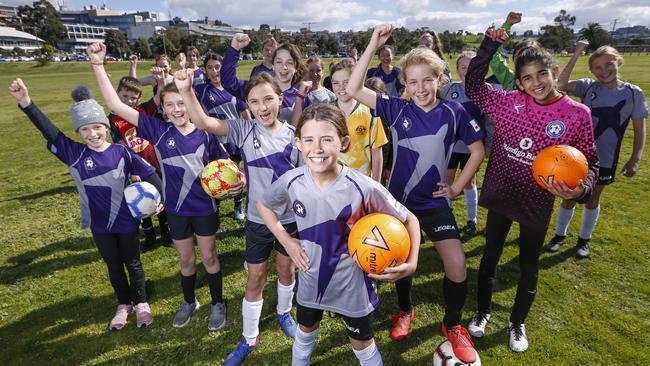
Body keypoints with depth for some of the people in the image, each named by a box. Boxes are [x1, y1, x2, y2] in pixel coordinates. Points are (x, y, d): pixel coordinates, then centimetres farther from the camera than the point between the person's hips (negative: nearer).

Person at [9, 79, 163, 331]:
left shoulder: (122, 152, -14)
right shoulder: (74, 153, -8)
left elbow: (148, 173, -10)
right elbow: (48, 130, -15)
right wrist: (25, 102, -27)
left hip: (126, 221, -2)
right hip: (99, 224, 3)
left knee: (132, 263, 16)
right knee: (113, 265, 19)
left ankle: (141, 303, 35)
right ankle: (123, 305, 40)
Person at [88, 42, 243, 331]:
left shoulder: (205, 134, -10)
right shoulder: (158, 131, -9)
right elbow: (116, 105, -13)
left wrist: (236, 181, -20)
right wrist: (98, 65, -18)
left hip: (205, 208, -1)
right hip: (176, 209, 2)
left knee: (208, 257, 14)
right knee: (186, 260, 19)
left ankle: (218, 303, 34)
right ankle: (189, 301, 44)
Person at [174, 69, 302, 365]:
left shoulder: (294, 135, -9)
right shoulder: (243, 130, -11)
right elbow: (204, 122, -23)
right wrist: (186, 91, -37)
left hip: (290, 218, 1)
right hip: (258, 219, -1)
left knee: (286, 268, 21)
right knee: (255, 279, 11)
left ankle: (283, 313, 50)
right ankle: (249, 338, 32)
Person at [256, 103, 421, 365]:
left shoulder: (364, 187, -27)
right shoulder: (291, 181, -19)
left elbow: (409, 221, -13)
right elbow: (263, 205, 4)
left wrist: (411, 263, -26)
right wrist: (286, 240, -5)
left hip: (351, 284, -3)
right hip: (310, 280, 3)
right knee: (305, 332, 31)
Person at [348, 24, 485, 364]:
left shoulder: (453, 112, -8)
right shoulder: (396, 109, -9)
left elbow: (478, 150, 3)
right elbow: (353, 90, -17)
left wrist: (457, 186, -1)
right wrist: (373, 45, -22)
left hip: (435, 202, 0)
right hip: (399, 200, 0)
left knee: (457, 264, -6)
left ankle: (453, 325, 21)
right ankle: (405, 311, 43)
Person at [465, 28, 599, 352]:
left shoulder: (577, 114, -12)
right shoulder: (510, 101, -7)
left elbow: (589, 161, -4)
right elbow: (473, 87, 3)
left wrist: (581, 188, -24)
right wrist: (488, 46, -4)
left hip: (537, 204, -1)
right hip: (500, 196, 1)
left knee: (528, 266, 16)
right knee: (490, 256, 16)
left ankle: (517, 323, 40)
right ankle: (482, 312, 39)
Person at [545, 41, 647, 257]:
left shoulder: (633, 93, -5)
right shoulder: (588, 87, -6)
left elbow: (640, 129, -1)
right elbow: (561, 84, -23)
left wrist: (635, 159, -8)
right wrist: (576, 54, -21)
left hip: (605, 159, 0)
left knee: (593, 199, 16)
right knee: (569, 198, 11)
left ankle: (584, 239, 35)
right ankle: (560, 235, 31)